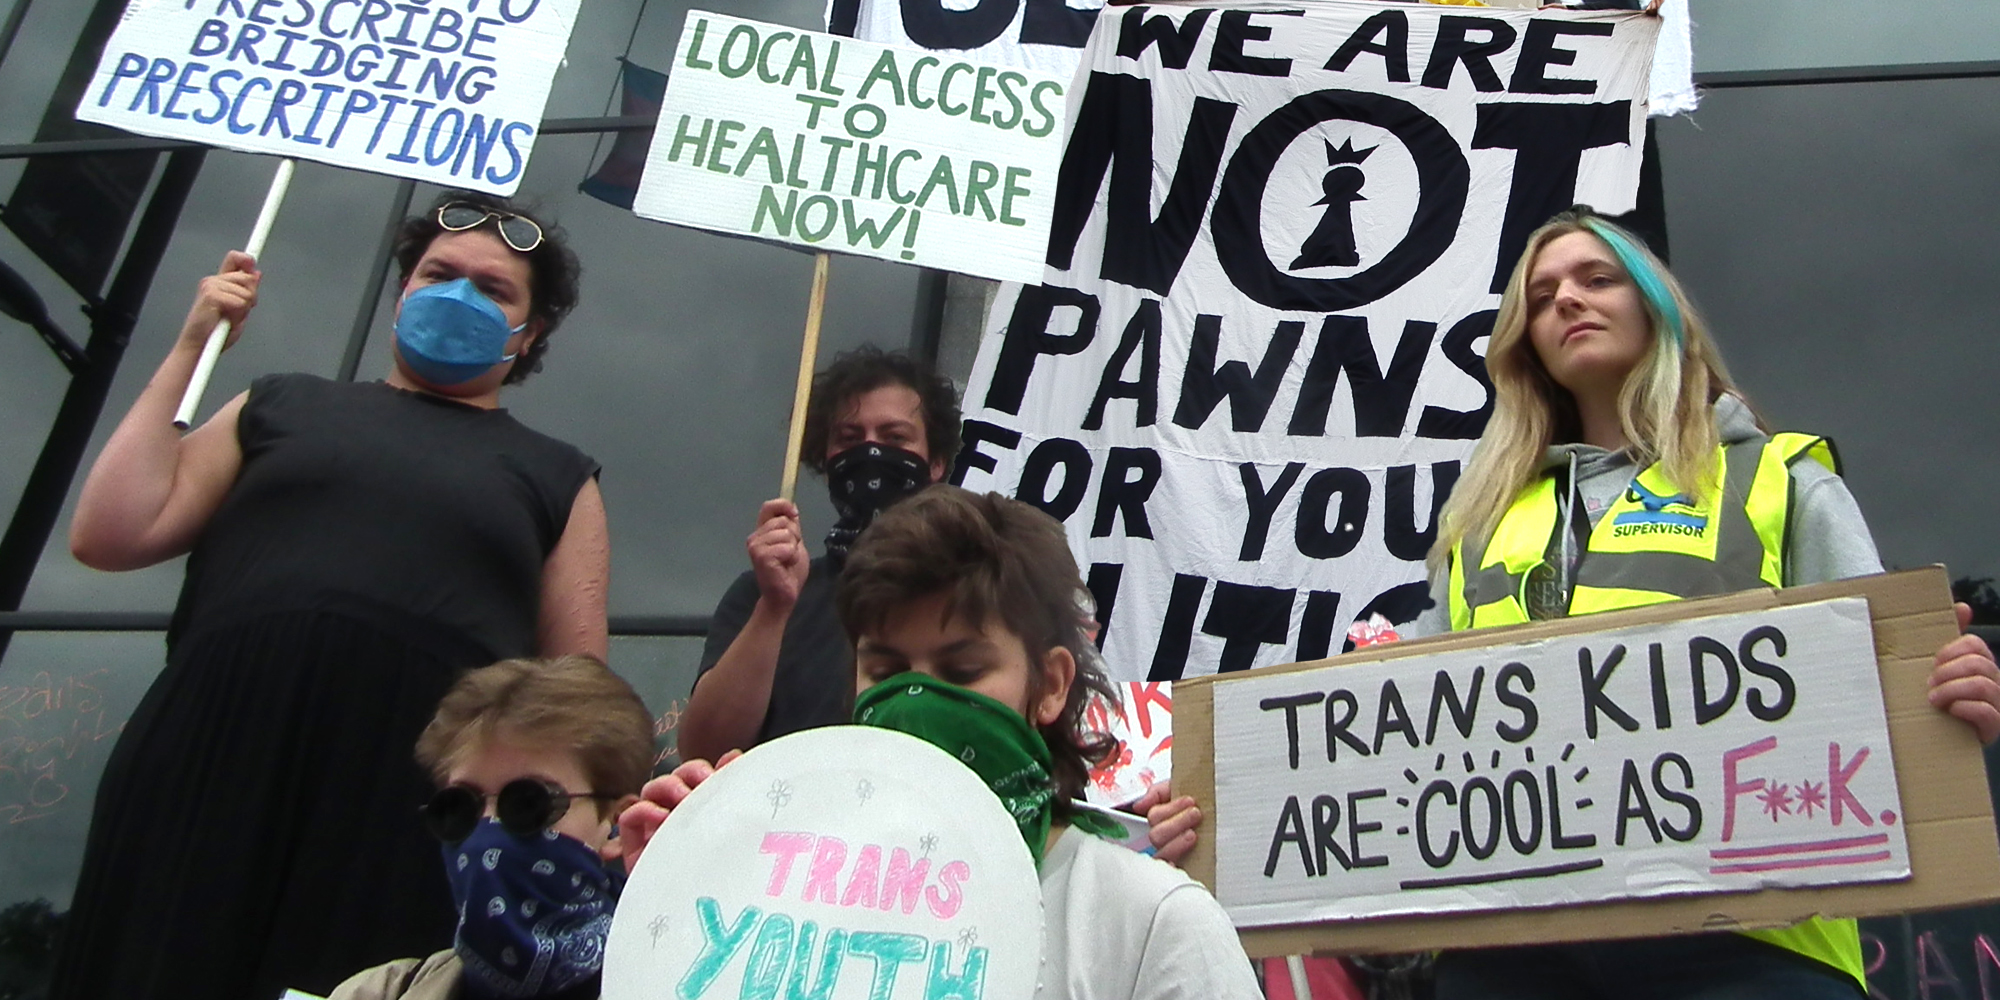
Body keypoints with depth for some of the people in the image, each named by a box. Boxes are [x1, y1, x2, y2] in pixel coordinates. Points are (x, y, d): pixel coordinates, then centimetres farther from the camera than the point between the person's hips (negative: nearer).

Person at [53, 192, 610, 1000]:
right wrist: (190, 350, 11)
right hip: (209, 773, 1)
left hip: (412, 806, -1)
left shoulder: (558, 477, 16)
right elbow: (108, 537, 10)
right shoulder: (286, 405, 19)